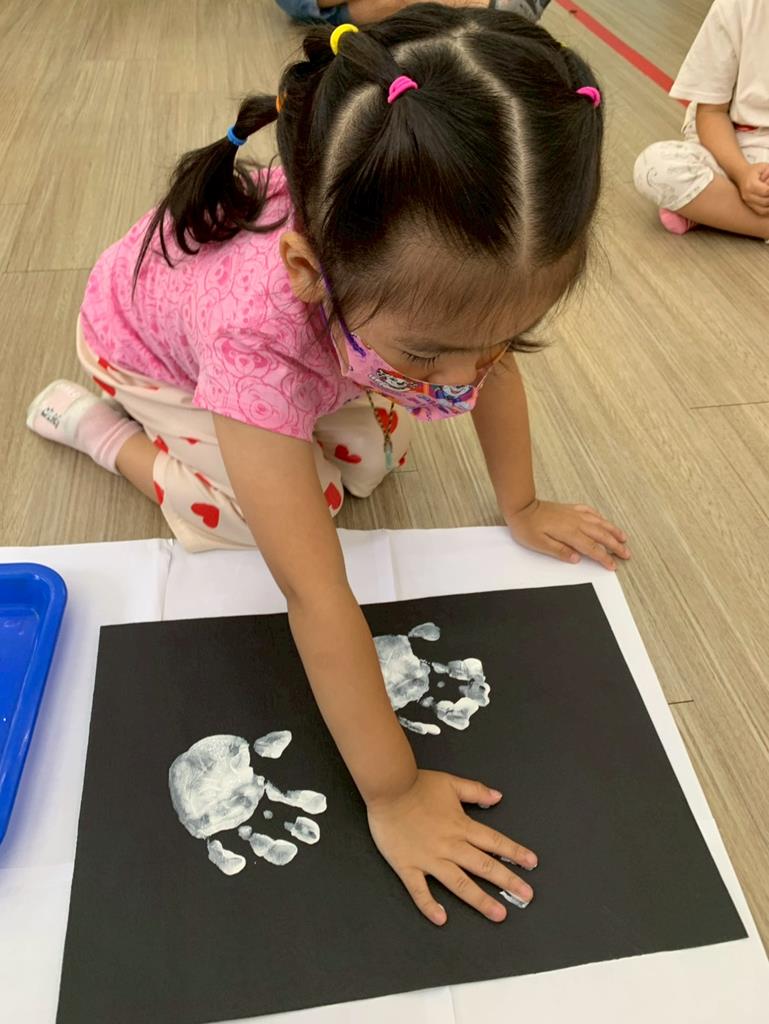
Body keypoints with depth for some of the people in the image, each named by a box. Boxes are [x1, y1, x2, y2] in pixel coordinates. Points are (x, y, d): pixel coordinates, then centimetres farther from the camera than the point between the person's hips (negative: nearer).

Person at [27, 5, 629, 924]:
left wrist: (522, 507, -8)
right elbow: (317, 600, -46)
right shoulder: (262, 335, -48)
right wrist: (392, 795, -37)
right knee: (247, 520, -15)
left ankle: (262, 418, 21)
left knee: (370, 460, -6)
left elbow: (495, 361, -12)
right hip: (144, 345, -4)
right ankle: (95, 424, 7)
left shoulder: (426, 267, -34)